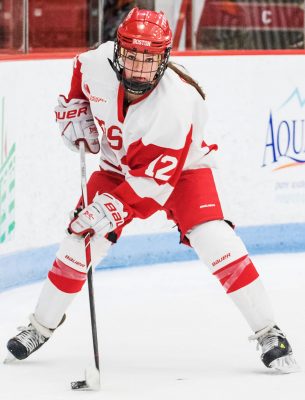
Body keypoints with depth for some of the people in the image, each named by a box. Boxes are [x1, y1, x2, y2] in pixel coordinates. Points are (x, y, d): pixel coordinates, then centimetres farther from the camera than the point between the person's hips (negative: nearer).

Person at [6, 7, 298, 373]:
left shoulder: (177, 102, -37)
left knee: (214, 241, -22)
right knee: (80, 242, -4)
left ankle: (267, 333, -12)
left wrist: (114, 207, -43)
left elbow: (157, 177, -36)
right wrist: (75, 110, -5)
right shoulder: (98, 63, -24)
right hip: (118, 167, 4)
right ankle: (41, 326, 16)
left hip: (180, 168, -4)